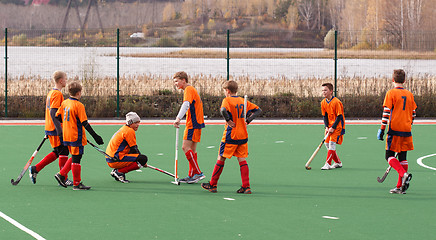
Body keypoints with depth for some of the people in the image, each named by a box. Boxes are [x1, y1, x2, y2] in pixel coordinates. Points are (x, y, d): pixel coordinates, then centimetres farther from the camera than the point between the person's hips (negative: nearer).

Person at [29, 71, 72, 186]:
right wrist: (60, 130, -24)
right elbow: (53, 113, -22)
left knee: (57, 152, 14)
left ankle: (35, 169, 13)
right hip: (55, 129, -9)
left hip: (50, 128, 9)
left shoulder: (51, 93, 15)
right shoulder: (57, 94, -14)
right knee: (63, 151, -2)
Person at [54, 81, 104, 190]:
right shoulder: (79, 105, -16)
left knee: (74, 157, 20)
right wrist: (95, 136, -16)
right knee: (76, 159, -1)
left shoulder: (64, 103, 6)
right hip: (76, 136, -8)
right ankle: (77, 184, 4)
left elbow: (58, 117, 12)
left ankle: (61, 175, 16)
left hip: (66, 135, 8)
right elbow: (84, 123, -19)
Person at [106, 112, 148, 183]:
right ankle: (120, 172, -14)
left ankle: (116, 171, 12)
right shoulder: (129, 131, -9)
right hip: (116, 160, -10)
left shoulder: (124, 129, 22)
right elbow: (134, 150, -8)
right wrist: (142, 161, 3)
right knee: (143, 159, -16)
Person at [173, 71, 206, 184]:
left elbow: (186, 104, -28)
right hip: (196, 123, 10)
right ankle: (192, 175, 13)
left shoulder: (188, 90, -12)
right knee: (192, 149, 11)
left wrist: (178, 118, -40)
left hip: (193, 124, -10)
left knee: (185, 147, -14)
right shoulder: (190, 89, 20)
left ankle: (198, 173, -17)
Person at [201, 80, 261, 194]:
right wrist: (247, 121, 6)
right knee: (242, 159, 7)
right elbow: (258, 110, 12)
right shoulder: (243, 101, 8)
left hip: (231, 136, -5)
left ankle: (212, 185, 13)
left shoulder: (227, 100, -9)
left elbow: (223, 110, -32)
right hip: (243, 135, 5)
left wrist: (228, 120, -17)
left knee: (221, 158, 5)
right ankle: (246, 187, -2)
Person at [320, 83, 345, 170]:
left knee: (332, 142, -17)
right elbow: (325, 116, 7)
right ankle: (338, 163, 19)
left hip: (338, 126, -8)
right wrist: (326, 127, -6)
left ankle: (327, 164, -19)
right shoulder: (323, 102, 2)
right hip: (330, 126, 8)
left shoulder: (336, 102, -19)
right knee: (327, 143, 6)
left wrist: (333, 127, -21)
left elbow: (339, 116, -18)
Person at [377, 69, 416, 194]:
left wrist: (382, 129, -8)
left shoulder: (391, 93, -6)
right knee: (402, 157, 9)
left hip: (394, 129, -5)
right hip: (406, 131, 5)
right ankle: (400, 187, 9)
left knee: (389, 156, 2)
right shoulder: (409, 94, 9)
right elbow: (413, 113, 14)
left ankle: (404, 174, -21)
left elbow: (386, 112, -11)